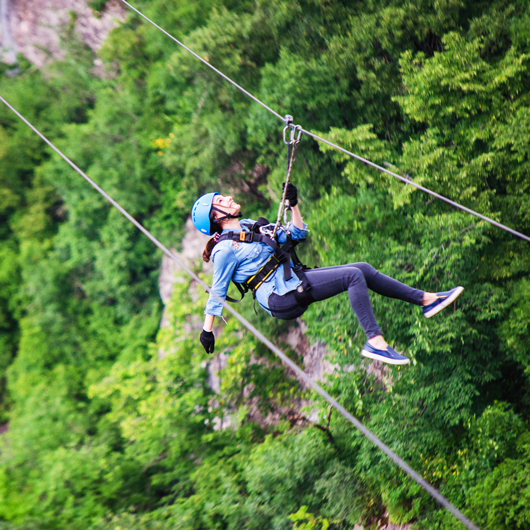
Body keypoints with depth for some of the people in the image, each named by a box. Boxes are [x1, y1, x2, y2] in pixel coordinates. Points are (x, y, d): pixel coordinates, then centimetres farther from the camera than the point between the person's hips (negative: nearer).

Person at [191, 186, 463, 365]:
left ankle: (425, 299, 5)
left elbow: (296, 234, 26)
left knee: (364, 269, 1)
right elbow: (217, 291, -5)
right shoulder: (226, 249, -8)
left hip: (295, 279, 9)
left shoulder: (251, 226, 18)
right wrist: (207, 330, -6)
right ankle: (374, 342, -28)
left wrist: (293, 204, 15)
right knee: (353, 275, -22)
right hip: (280, 297, -9)